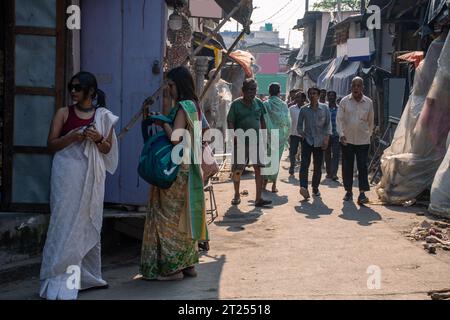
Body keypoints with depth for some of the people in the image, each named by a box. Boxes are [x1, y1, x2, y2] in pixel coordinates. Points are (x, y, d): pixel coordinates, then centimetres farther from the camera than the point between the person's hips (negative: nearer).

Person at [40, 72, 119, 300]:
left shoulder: (103, 116, 10)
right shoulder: (64, 113, 5)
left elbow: (107, 149, 11)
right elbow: (51, 145, 1)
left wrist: (98, 139, -9)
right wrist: (72, 136, -15)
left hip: (91, 176, 3)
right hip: (67, 174, -3)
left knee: (89, 223, 9)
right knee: (65, 223, -7)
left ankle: (87, 276, 21)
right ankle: (58, 282, -5)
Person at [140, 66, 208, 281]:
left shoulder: (183, 106, -15)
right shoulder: (194, 105, 13)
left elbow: (175, 138, -23)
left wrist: (163, 123, -9)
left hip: (178, 170, -9)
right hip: (190, 168, 9)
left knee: (171, 216, -3)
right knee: (184, 215, 14)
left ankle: (173, 268, 1)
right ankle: (189, 263, 20)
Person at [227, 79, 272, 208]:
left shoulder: (258, 103, 8)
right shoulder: (236, 104, -4)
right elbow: (230, 122, -6)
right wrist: (234, 135, -21)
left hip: (256, 141, 3)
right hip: (241, 142, -3)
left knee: (259, 169, -4)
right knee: (237, 170, 3)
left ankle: (258, 199, -1)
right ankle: (237, 196, 23)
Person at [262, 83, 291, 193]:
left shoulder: (265, 104, -6)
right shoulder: (283, 105, -3)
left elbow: (262, 121, -8)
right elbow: (287, 121, -2)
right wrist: (286, 135, 10)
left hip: (268, 134, -1)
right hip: (280, 135, 1)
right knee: (276, 159, 6)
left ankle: (265, 182, 13)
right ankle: (274, 184, 5)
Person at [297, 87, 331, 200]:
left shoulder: (324, 108, 3)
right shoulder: (304, 109, 4)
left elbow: (328, 124, 4)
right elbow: (299, 125, 13)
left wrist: (326, 138, -5)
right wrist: (302, 135, 0)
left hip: (319, 141, 0)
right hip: (307, 140, 0)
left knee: (318, 167, 4)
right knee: (304, 164, -16)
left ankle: (315, 188, 18)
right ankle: (303, 187, -25)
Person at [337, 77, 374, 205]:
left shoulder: (368, 102, 2)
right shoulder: (345, 101, 0)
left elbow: (371, 121, 12)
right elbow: (339, 119, 1)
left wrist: (369, 134, 12)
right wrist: (341, 134, -9)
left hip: (363, 140, -1)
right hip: (347, 140, 1)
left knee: (362, 166, -6)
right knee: (347, 166, 7)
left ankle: (362, 193, -7)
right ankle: (349, 191, 18)